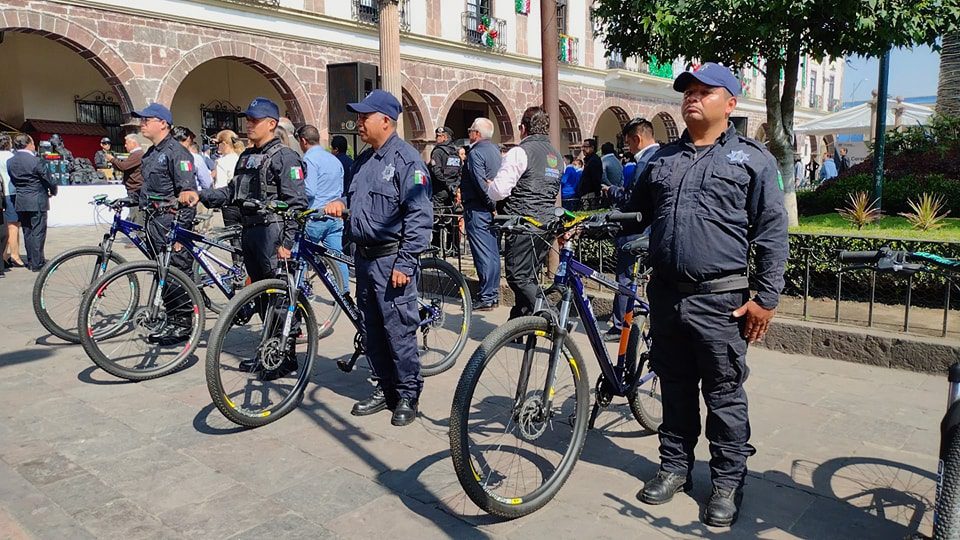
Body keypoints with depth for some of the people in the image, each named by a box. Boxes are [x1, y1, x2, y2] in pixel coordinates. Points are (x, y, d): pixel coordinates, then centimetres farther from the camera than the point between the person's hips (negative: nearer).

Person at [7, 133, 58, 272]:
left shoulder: (10, 162, 4)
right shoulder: (36, 161, -15)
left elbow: (13, 180, 10)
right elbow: (48, 180, -9)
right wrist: (53, 191, 11)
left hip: (20, 203, 6)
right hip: (37, 202, -6)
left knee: (27, 232, 14)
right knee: (38, 232, 0)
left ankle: (31, 260, 22)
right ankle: (37, 263, 2)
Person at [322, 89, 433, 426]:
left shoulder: (406, 159, -12)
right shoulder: (364, 160, 16)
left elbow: (420, 216, -17)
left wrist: (405, 263, -21)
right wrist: (341, 203, 6)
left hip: (392, 260, -9)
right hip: (364, 256, 9)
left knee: (398, 330, -3)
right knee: (372, 329, 14)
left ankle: (408, 395, 11)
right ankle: (385, 388, 27)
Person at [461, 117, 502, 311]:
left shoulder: (476, 153, -14)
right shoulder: (495, 150, 15)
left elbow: (481, 183, -21)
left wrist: (491, 204, -15)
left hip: (478, 209, -9)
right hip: (490, 208, 9)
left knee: (483, 254, -7)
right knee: (493, 251, 12)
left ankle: (486, 297, -3)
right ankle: (493, 293, 20)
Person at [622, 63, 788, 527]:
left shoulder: (752, 159, 1)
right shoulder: (662, 159, 15)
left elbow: (772, 233, -2)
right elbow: (632, 214, 21)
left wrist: (766, 299, -7)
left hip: (719, 302, -4)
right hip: (665, 295, 4)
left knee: (724, 397, 5)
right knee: (675, 390, 15)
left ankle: (728, 482, 20)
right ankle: (675, 466, 30)